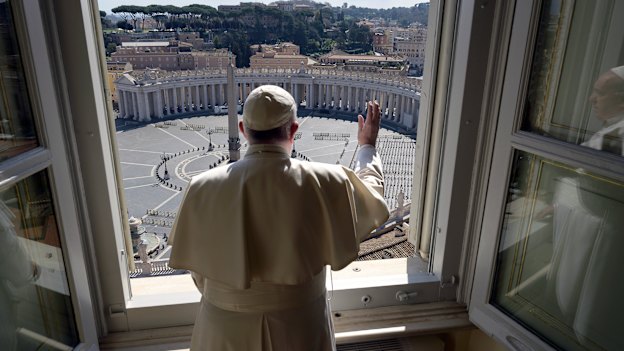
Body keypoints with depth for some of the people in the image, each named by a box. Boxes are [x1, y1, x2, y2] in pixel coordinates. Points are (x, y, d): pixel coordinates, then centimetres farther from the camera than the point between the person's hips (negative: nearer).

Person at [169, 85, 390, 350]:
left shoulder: (204, 189, -16)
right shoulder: (323, 184, -20)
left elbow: (197, 264, -3)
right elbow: (370, 194, 1)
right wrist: (367, 146, 18)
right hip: (299, 328, 0)